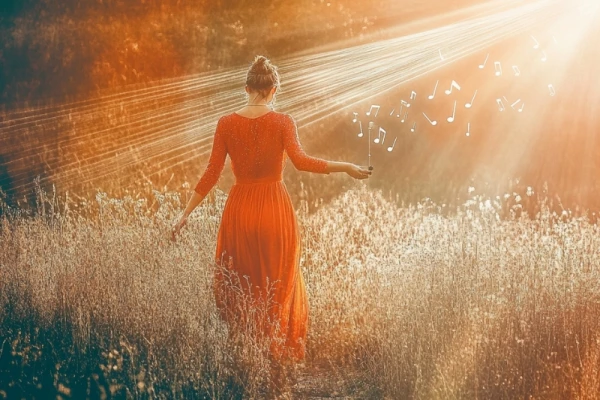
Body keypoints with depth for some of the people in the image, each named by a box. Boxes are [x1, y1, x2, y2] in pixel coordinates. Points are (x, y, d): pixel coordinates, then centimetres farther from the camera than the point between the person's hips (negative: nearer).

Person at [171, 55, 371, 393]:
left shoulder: (226, 124, 0)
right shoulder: (283, 122, -6)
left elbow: (212, 174, -2)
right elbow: (300, 160, -21)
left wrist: (187, 213, 4)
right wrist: (345, 167, -14)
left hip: (239, 210, 2)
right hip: (276, 209, -1)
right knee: (279, 287, 12)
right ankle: (279, 354, 16)